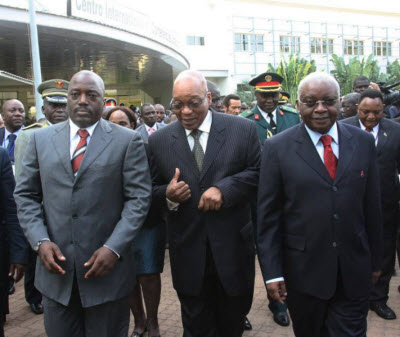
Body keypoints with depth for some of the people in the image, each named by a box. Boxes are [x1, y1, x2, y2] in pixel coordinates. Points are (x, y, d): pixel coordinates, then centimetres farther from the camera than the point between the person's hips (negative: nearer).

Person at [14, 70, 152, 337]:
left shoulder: (128, 141, -1)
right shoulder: (41, 139, 8)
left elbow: (139, 197, -6)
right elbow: (25, 195, 8)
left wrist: (113, 248, -15)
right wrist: (40, 241, -7)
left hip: (107, 265, -2)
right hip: (55, 266, 3)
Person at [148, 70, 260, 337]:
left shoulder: (243, 129, -4)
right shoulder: (159, 141, 1)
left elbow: (258, 172, -4)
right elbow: (153, 190, 6)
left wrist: (224, 188, -20)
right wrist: (168, 195, -17)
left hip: (233, 247, 0)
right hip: (188, 252, 1)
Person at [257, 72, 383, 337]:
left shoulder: (363, 142, 2)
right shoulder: (278, 148, -7)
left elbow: (372, 206, 7)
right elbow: (268, 215, -6)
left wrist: (376, 260, 10)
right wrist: (272, 272, -8)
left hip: (354, 271, 2)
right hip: (303, 270, -1)